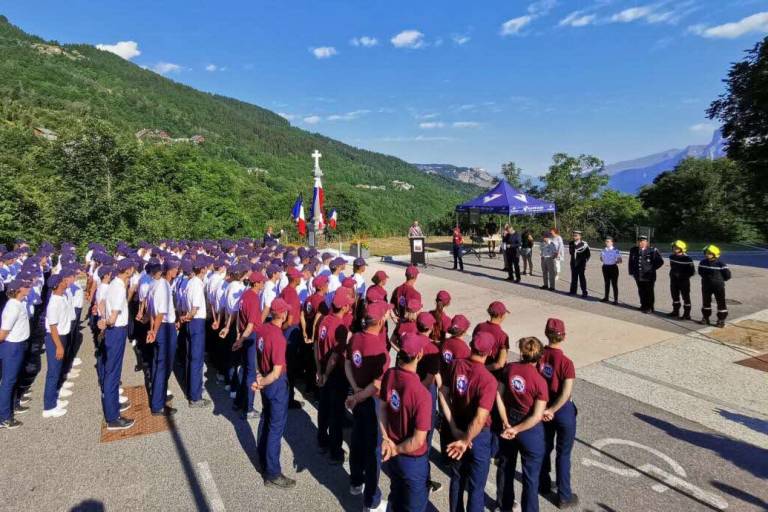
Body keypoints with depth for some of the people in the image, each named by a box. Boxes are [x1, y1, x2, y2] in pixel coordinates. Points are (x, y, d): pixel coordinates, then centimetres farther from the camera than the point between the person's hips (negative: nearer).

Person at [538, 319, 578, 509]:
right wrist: (551, 411, -16)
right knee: (563, 454, 12)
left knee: (545, 447, 23)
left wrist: (544, 408, -6)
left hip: (542, 406, 4)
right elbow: (566, 394, -26)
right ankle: (564, 497, 26)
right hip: (562, 410, -4)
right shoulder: (566, 362, -25)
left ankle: (543, 485, 41)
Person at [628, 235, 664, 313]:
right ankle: (644, 306, 27)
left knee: (649, 292, 5)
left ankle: (649, 308, 16)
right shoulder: (633, 250, 4)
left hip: (649, 276, -4)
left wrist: (652, 269, -1)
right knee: (641, 292, 12)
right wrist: (631, 272, 11)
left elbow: (660, 261, -1)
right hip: (638, 276, 4)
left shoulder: (653, 250, -8)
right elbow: (631, 262, 16)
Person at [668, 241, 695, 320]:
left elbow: (692, 271, -13)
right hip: (674, 280, 7)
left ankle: (687, 314, 8)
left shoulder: (687, 258, -16)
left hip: (684, 281, -6)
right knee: (675, 296, 15)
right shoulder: (672, 256, 3)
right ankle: (675, 312, 28)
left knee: (686, 297, 1)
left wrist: (683, 276, -16)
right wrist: (672, 273, 11)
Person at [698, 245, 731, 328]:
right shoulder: (702, 262, -2)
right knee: (706, 302, 13)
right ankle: (705, 317, 26)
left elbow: (727, 275, -9)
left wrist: (719, 280, -3)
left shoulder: (720, 264, -16)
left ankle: (721, 320, 11)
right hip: (706, 286, 4)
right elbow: (700, 271, 15)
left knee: (721, 303, 2)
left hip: (718, 286, -4)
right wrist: (705, 278, 5)